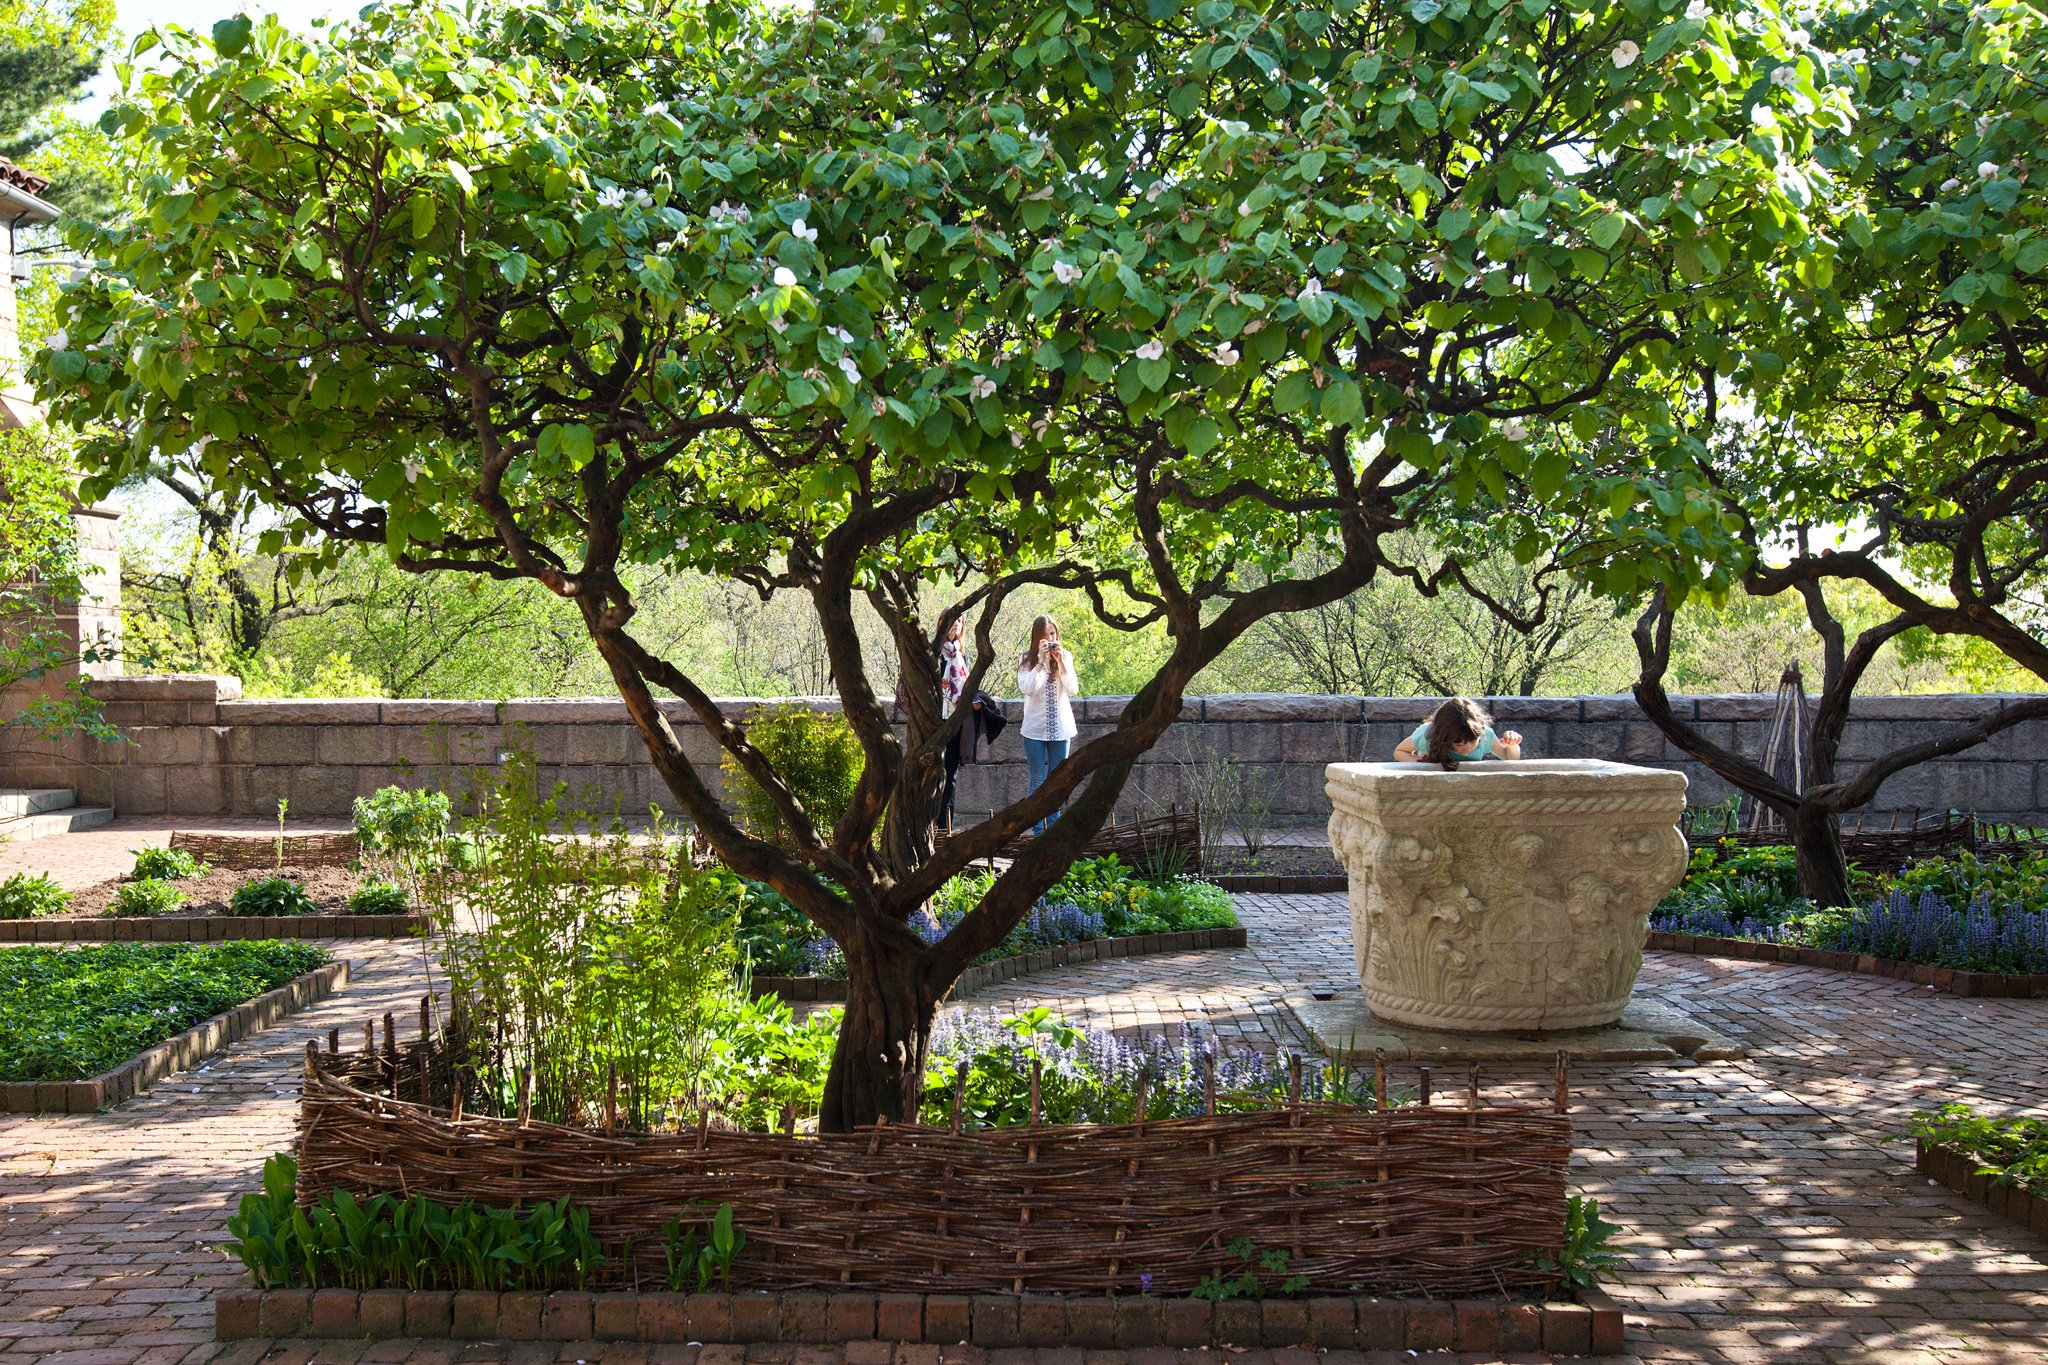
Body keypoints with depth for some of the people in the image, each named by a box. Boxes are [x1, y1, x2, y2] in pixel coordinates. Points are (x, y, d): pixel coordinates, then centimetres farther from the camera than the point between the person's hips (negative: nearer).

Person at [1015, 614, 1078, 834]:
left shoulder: (1065, 657, 2)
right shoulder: (1027, 659, -2)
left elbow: (1073, 689, -9)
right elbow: (1027, 688, -17)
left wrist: (1060, 661, -18)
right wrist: (1041, 661, -21)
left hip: (1060, 727, 2)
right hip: (1035, 728, -2)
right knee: (1037, 781, 1)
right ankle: (1037, 828, 5)